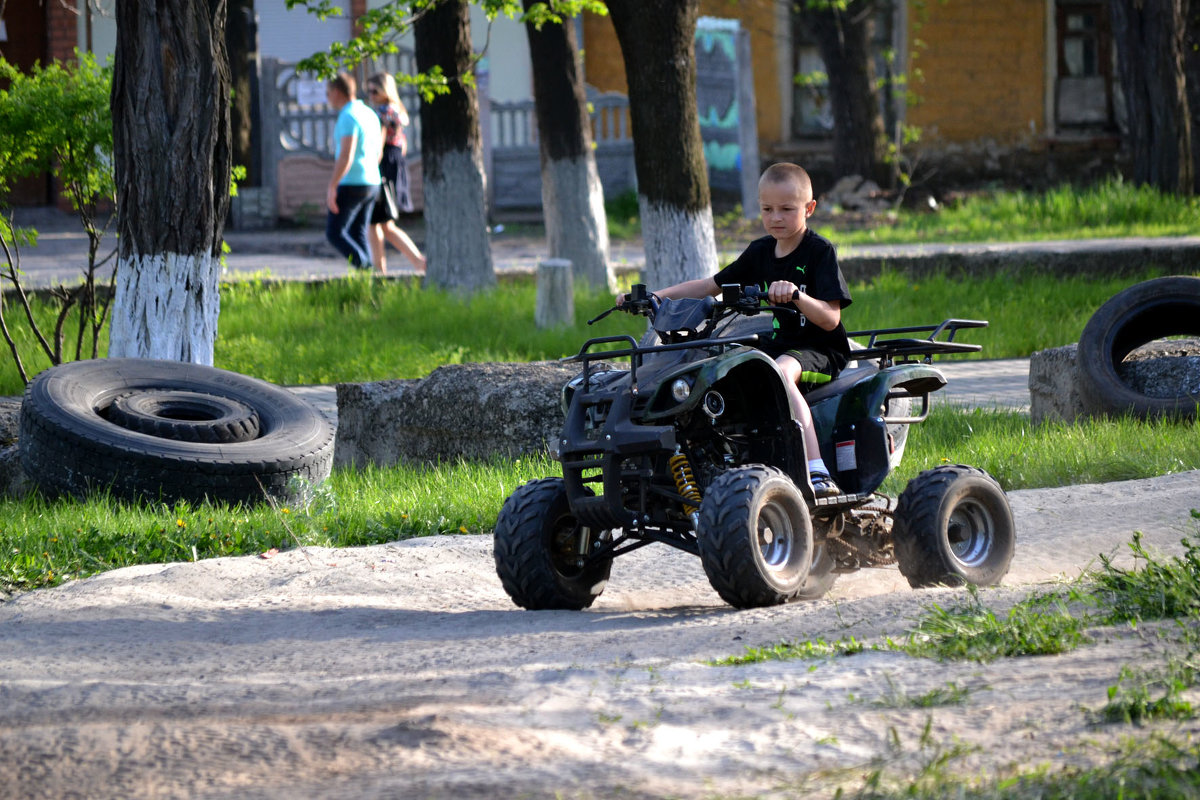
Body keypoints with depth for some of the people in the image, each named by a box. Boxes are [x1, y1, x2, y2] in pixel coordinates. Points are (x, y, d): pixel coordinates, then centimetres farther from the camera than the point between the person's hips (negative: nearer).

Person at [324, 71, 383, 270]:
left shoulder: (348, 118, -17)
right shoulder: (370, 114, 12)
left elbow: (346, 157, -24)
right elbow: (378, 152, 19)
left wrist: (331, 187, -22)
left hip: (351, 185, -9)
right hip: (371, 185, 9)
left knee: (334, 233, -2)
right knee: (357, 235, 11)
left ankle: (364, 267, -16)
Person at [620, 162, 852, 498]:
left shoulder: (820, 251, -7)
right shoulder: (760, 252, 13)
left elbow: (830, 318, -15)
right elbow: (712, 285, 19)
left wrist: (796, 296, -34)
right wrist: (654, 296, 10)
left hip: (819, 351, -7)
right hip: (772, 345, 7)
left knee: (780, 372, -39)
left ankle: (818, 474, -48)